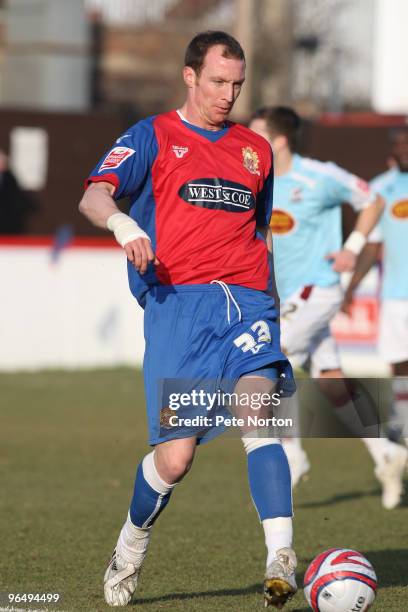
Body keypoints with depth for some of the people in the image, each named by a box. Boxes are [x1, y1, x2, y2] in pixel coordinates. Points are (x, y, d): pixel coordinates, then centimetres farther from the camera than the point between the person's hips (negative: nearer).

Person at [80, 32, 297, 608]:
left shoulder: (256, 149, 21)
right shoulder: (153, 136, 9)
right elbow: (93, 196, -6)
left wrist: (269, 304, 24)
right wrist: (123, 223, -27)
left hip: (246, 301, 3)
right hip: (178, 302, -3)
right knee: (174, 457, -8)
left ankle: (281, 559, -33)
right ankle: (130, 549, 21)